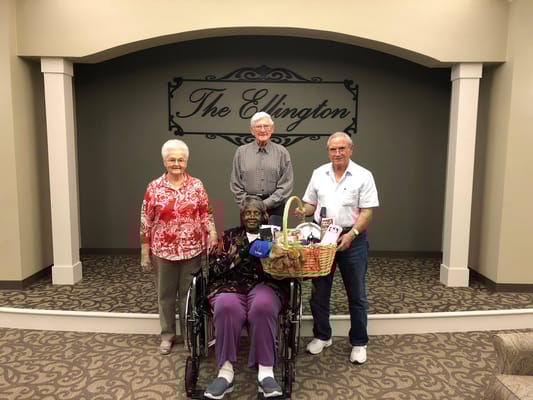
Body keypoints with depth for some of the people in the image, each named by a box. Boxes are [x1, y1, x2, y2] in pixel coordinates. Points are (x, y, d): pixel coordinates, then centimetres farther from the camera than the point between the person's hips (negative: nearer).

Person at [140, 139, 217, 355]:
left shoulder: (197, 185, -1)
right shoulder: (154, 187, -3)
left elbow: (207, 216, 1)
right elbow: (146, 222, -1)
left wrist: (213, 244, -7)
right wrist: (145, 252, -1)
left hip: (192, 250, 0)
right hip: (163, 250, 0)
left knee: (189, 292, 11)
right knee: (166, 293, 13)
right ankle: (167, 335, 30)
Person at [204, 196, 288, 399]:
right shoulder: (229, 236, 17)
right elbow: (213, 266, 6)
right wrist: (234, 258, -10)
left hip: (265, 284, 0)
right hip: (231, 284, 1)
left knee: (263, 306, -35)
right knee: (227, 308, -34)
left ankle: (265, 371, -29)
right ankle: (225, 370, -27)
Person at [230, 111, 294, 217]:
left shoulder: (282, 152, 5)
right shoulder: (241, 152, 7)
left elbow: (286, 186, 0)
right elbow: (235, 185, 7)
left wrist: (266, 204, -8)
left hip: (274, 208, 0)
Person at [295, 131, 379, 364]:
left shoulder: (363, 176, -5)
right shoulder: (318, 174, 6)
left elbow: (366, 212, -9)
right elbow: (311, 204, 12)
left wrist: (351, 235, -22)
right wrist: (303, 211, -11)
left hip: (353, 239, -3)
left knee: (356, 294, 7)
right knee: (319, 291, 10)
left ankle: (359, 343, 21)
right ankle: (321, 336, 28)